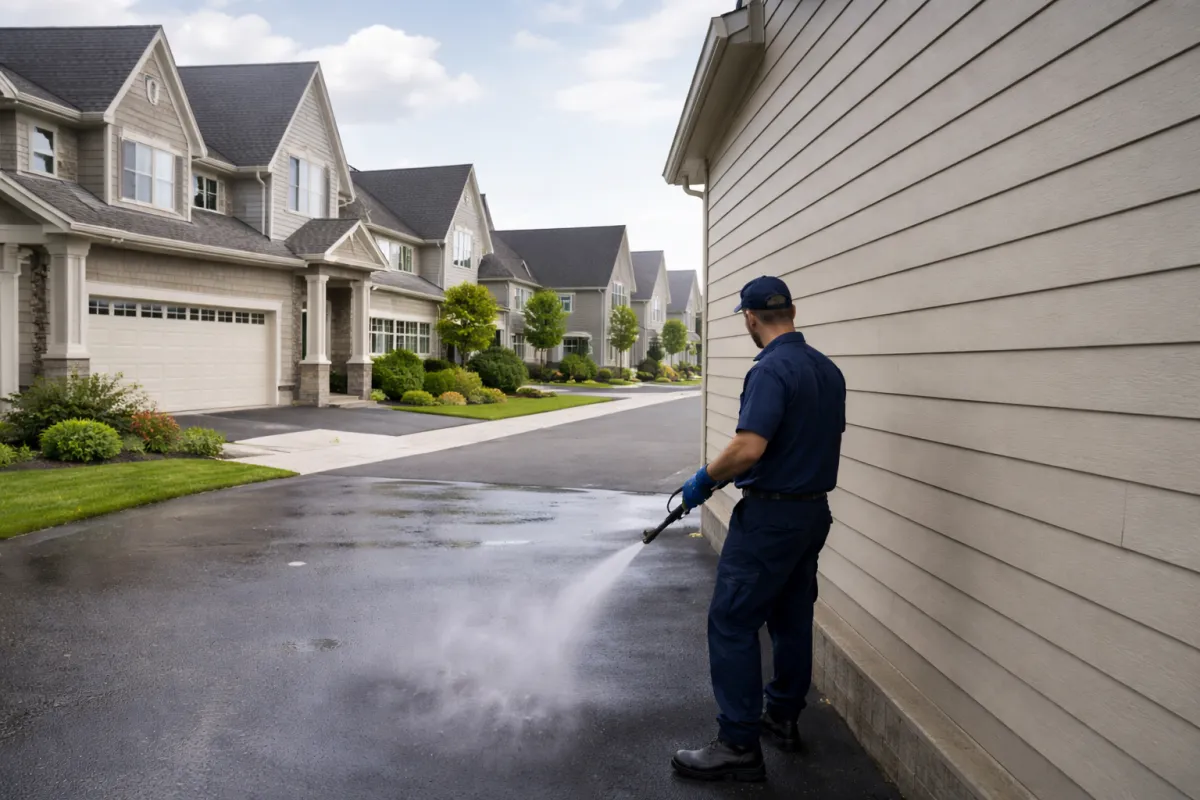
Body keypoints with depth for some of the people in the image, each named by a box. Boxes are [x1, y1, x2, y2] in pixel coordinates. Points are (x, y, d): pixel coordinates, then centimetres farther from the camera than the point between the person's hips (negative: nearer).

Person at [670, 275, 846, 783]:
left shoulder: (771, 370, -20)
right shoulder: (828, 369, 8)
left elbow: (748, 449, -28)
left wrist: (704, 480, -13)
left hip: (770, 516, -9)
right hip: (814, 511, 9)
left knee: (732, 622, -3)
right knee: (792, 617, 18)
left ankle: (739, 745, 1)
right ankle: (783, 717, 31)